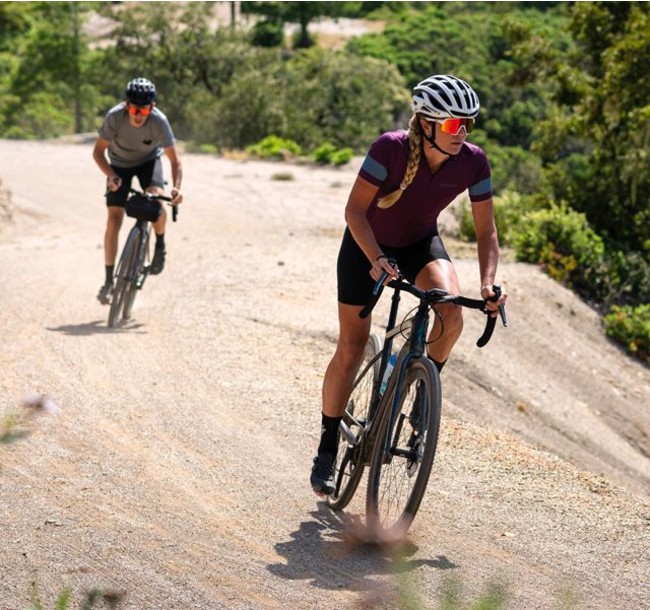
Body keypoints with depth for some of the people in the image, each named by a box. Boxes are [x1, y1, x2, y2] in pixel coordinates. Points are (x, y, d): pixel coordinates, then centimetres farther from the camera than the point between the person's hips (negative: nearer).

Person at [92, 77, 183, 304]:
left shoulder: (159, 121, -31)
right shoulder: (115, 117, -31)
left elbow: (174, 159, -26)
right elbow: (98, 151, -21)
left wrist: (177, 187, -42)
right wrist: (111, 175, -37)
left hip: (149, 161, -1)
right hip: (120, 164, 1)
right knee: (114, 219, -9)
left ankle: (160, 245, -2)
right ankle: (109, 280, 2)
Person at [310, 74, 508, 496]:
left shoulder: (473, 162, -22)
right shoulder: (391, 148, -31)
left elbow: (486, 231, -15)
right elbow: (355, 211, -27)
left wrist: (488, 284, -30)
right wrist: (377, 260, -41)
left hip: (421, 243, 2)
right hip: (367, 243, -2)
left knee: (452, 314, -27)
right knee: (352, 347, -2)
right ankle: (327, 449, 13)